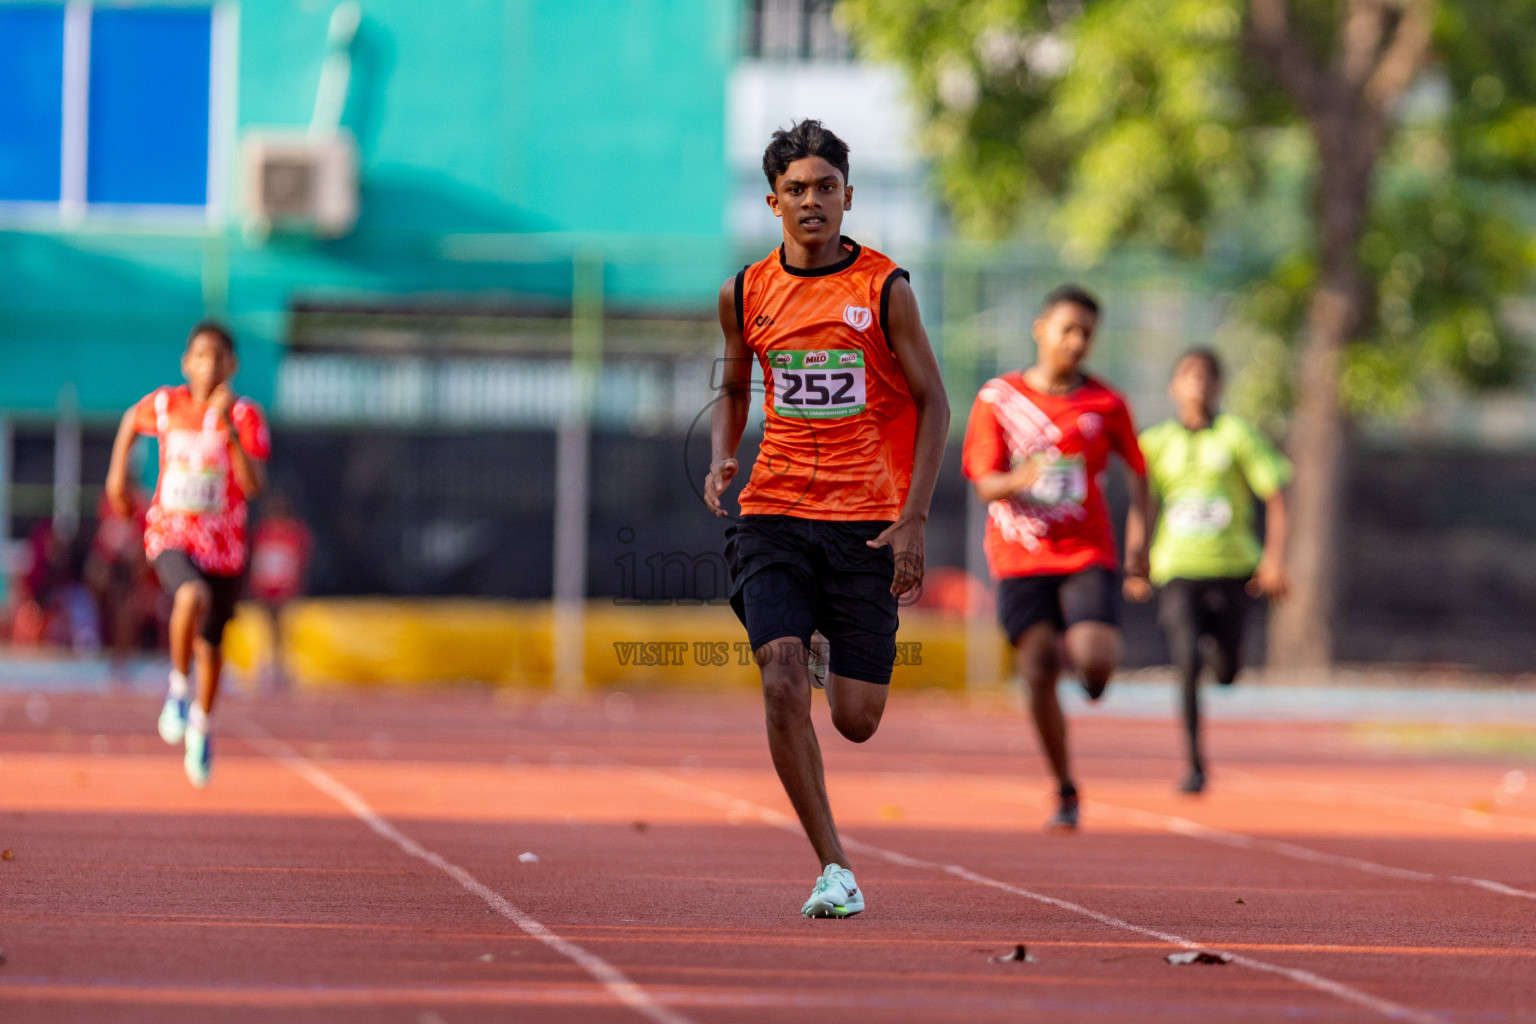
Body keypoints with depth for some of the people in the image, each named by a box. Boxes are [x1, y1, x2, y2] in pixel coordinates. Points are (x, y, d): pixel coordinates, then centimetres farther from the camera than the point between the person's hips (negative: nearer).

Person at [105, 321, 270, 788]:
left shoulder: (245, 415, -10)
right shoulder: (164, 404, -4)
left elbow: (254, 485, -22)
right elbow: (132, 421, 21)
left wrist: (228, 429, -32)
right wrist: (118, 473, 14)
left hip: (224, 546, 1)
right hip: (171, 535, -1)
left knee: (210, 644, 14)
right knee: (192, 596, -34)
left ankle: (201, 724, 42)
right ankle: (178, 688, -12)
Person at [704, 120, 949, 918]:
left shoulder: (884, 289, -4)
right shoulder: (745, 295, 4)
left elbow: (933, 403, 0)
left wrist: (913, 520, -9)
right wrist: (721, 460, -1)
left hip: (868, 521, -1)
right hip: (774, 516, 1)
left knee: (856, 721, 1)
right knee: (782, 683, -18)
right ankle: (832, 867, -8)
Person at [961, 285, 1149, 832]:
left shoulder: (1105, 405, 2)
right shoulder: (998, 398, 0)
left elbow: (1137, 469, 15)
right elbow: (985, 485, -3)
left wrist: (1138, 538, 3)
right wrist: (1019, 480, -26)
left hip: (1088, 555, 0)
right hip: (1020, 560, 0)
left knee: (1094, 661, -20)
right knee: (1039, 675, -8)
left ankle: (1090, 655, 20)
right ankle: (1065, 792, 7)